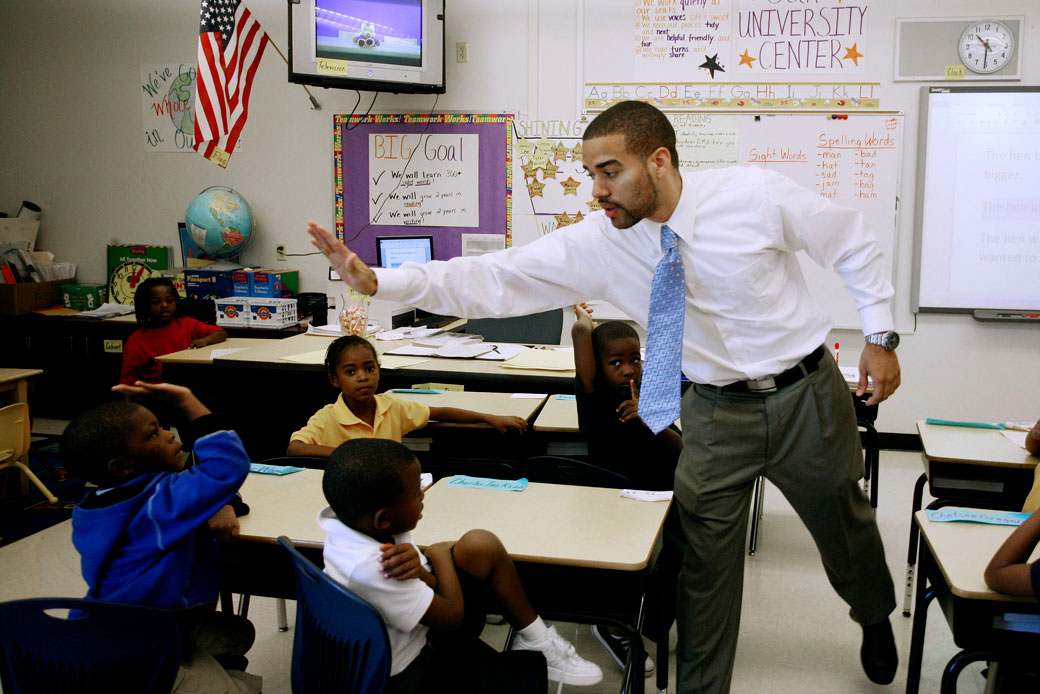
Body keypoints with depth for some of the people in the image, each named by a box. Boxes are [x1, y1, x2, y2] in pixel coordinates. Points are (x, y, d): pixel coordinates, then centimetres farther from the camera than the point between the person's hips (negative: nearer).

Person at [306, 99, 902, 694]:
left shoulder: (756, 195, -19)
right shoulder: (596, 244, -14)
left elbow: (856, 246, -4)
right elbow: (496, 281, -17)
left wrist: (881, 337, -7)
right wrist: (376, 280, -26)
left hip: (806, 394, -1)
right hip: (717, 409, 1)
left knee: (843, 522, 19)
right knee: (705, 559, 3)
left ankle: (876, 620, 54)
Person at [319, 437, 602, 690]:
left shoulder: (350, 524, -12)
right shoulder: (369, 570, -36)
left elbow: (434, 586, -3)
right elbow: (452, 616, -22)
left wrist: (419, 571, -26)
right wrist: (439, 554, -9)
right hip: (407, 676, -8)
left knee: (480, 545, -2)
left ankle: (535, 638, 10)